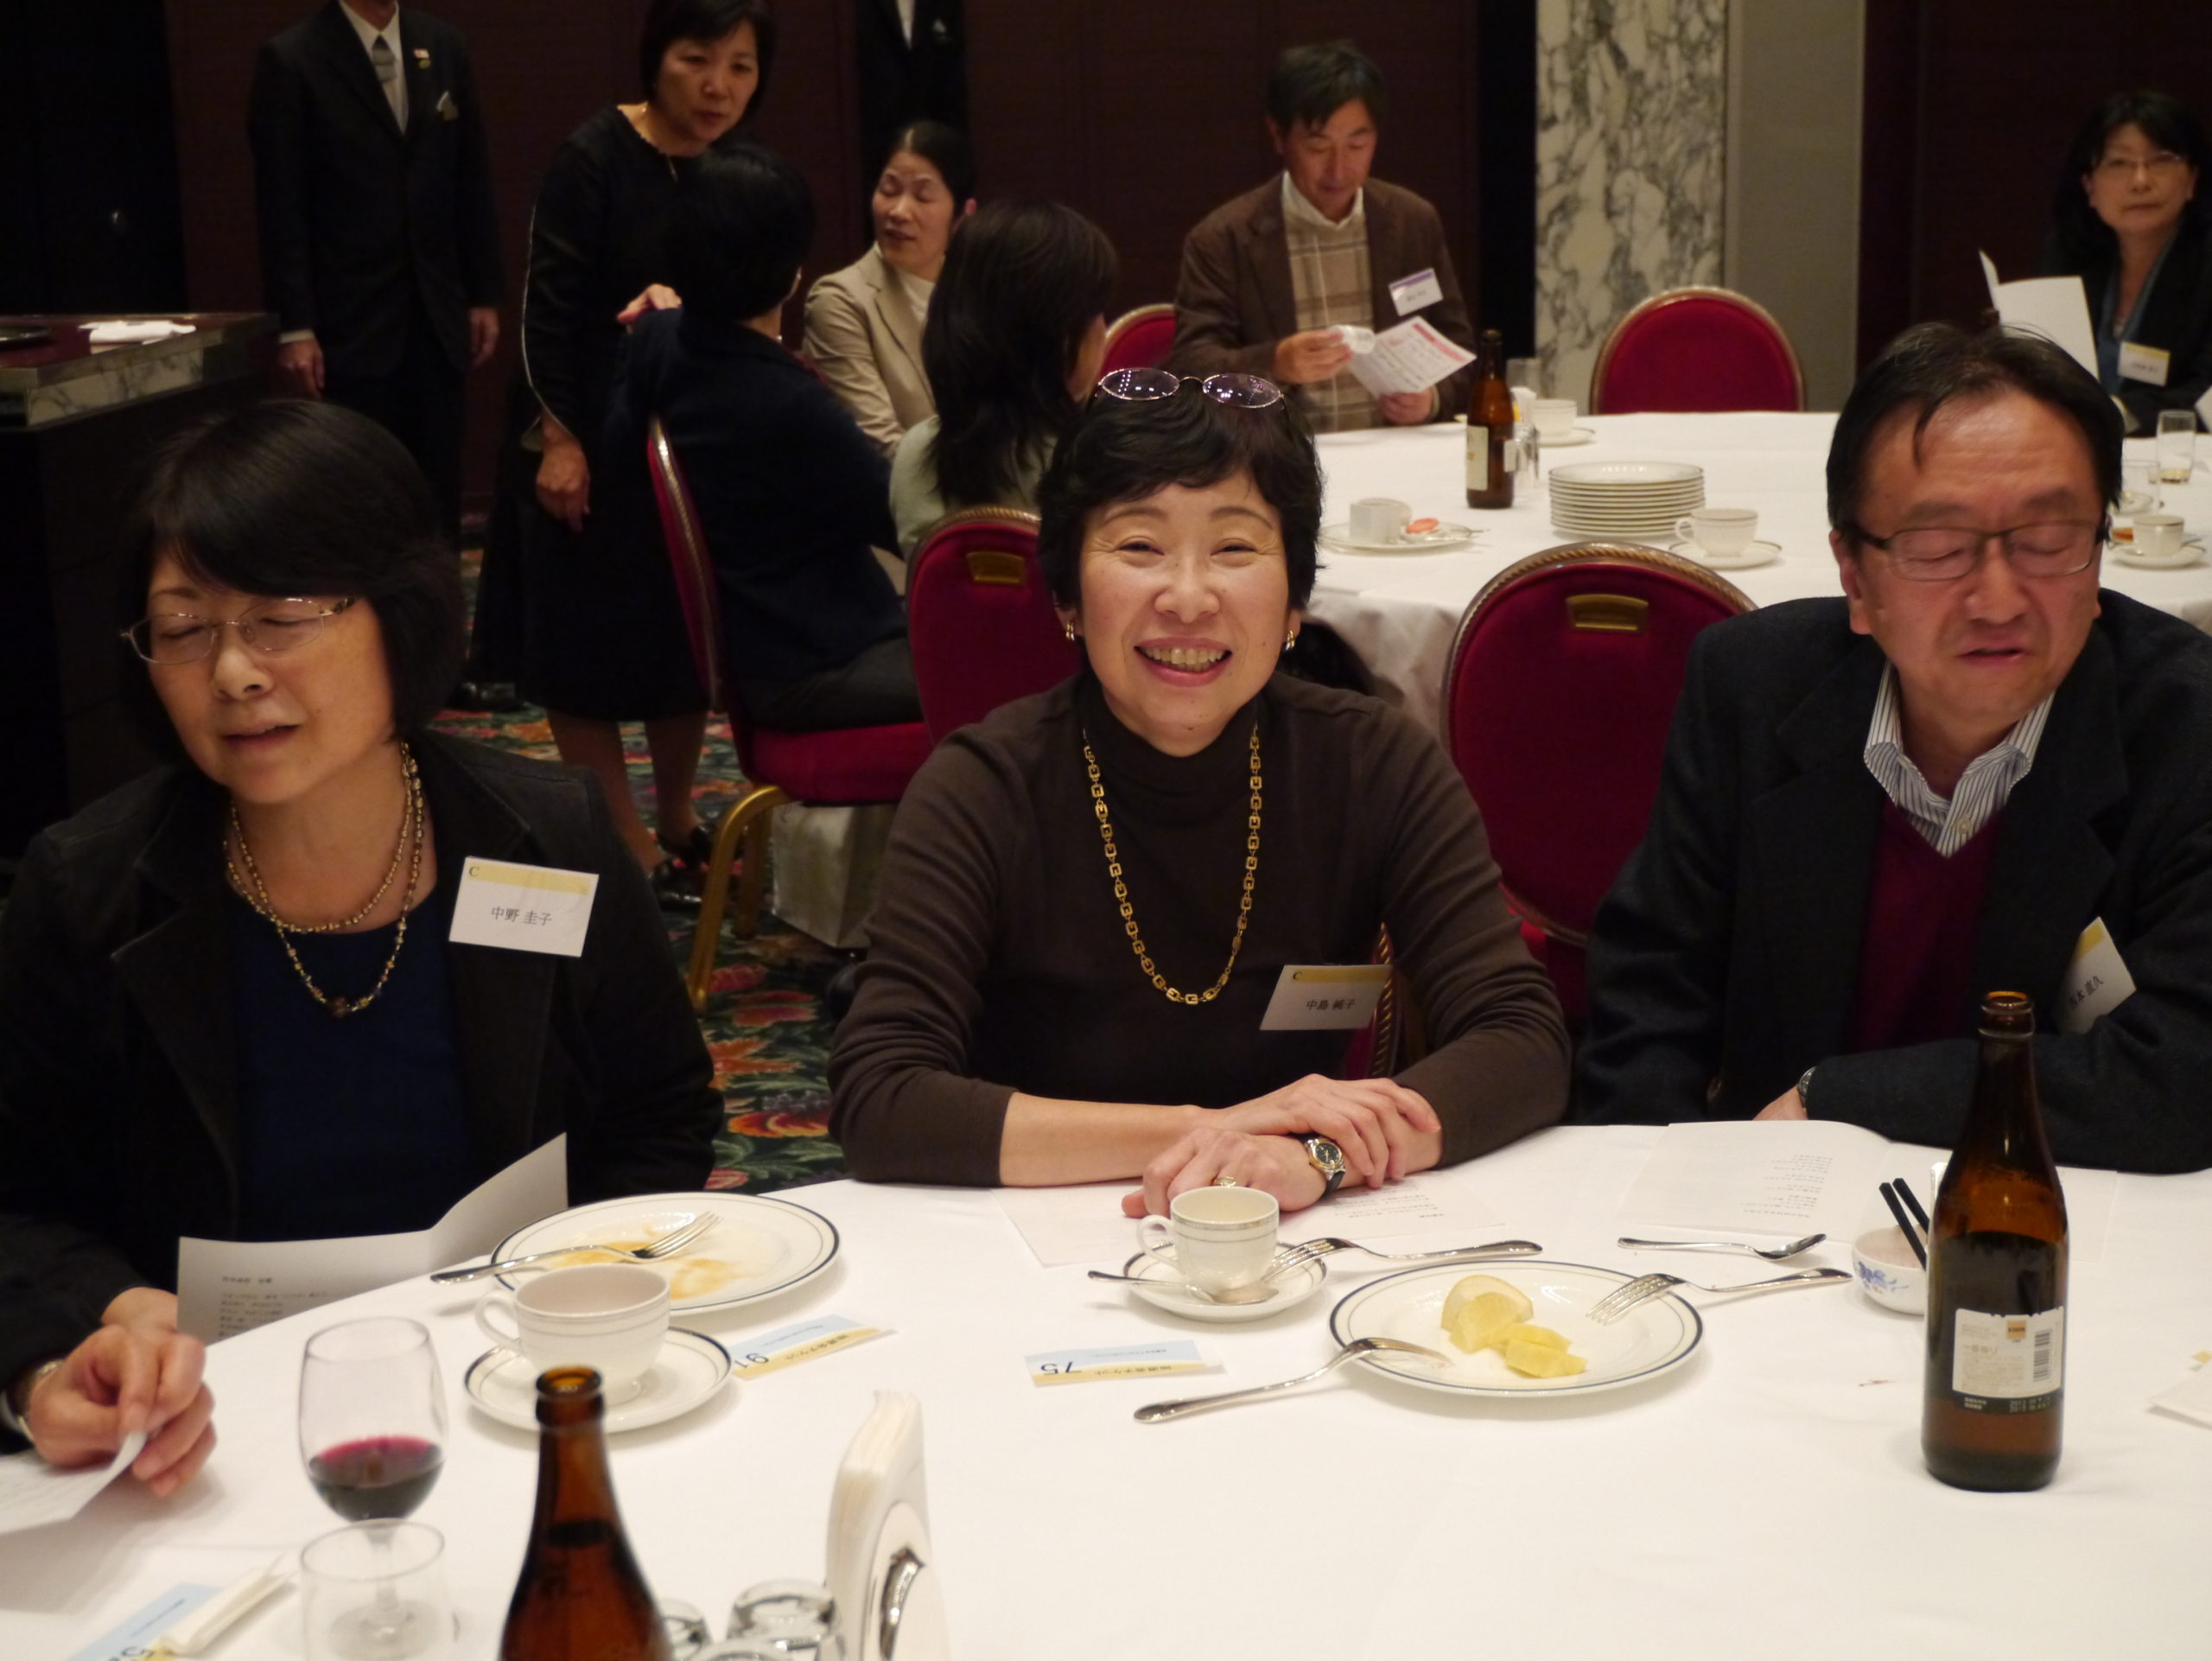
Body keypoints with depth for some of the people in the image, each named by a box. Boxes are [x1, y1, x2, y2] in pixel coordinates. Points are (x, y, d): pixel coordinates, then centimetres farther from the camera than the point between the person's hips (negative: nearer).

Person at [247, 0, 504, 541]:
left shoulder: (444, 47, 9)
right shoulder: (292, 60, -5)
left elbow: (473, 184, 12)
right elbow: (281, 209, -7)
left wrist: (484, 295, 9)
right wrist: (295, 327, -11)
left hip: (437, 315, 4)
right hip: (353, 320, -4)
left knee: (438, 493, 6)